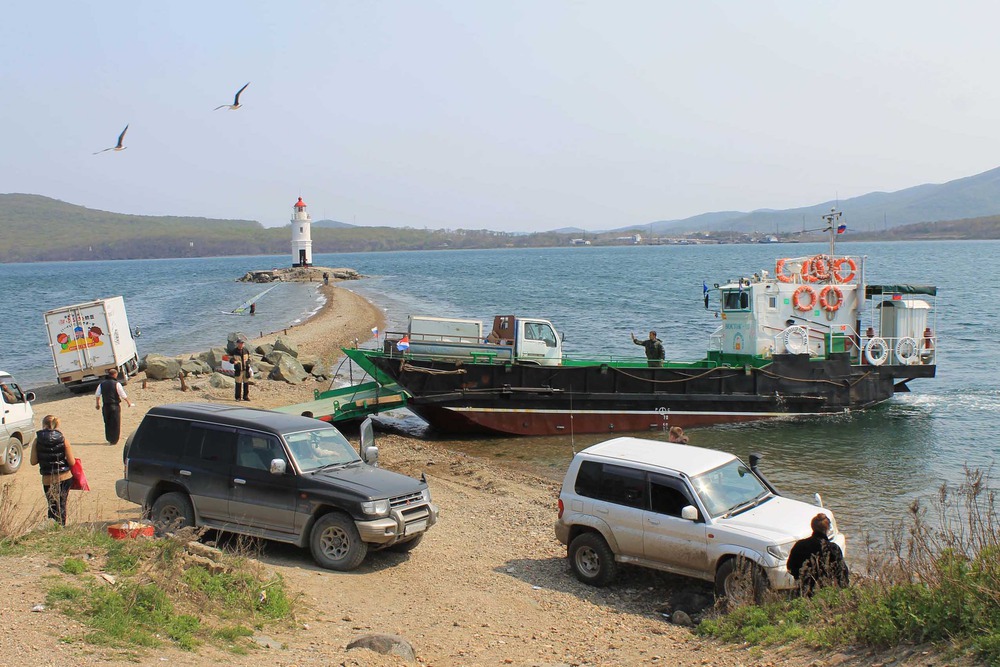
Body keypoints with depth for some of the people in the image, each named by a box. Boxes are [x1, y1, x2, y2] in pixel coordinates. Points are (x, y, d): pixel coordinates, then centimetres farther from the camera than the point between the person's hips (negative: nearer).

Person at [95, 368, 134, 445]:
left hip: (106, 406, 5)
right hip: (115, 406, -5)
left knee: (107, 423, 15)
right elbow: (123, 395, -10)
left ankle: (109, 439, 21)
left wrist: (98, 404, 22)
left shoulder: (102, 384, 6)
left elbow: (97, 395, 9)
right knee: (115, 423, 4)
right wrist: (129, 402, 2)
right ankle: (114, 440, 5)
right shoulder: (116, 384, -9)